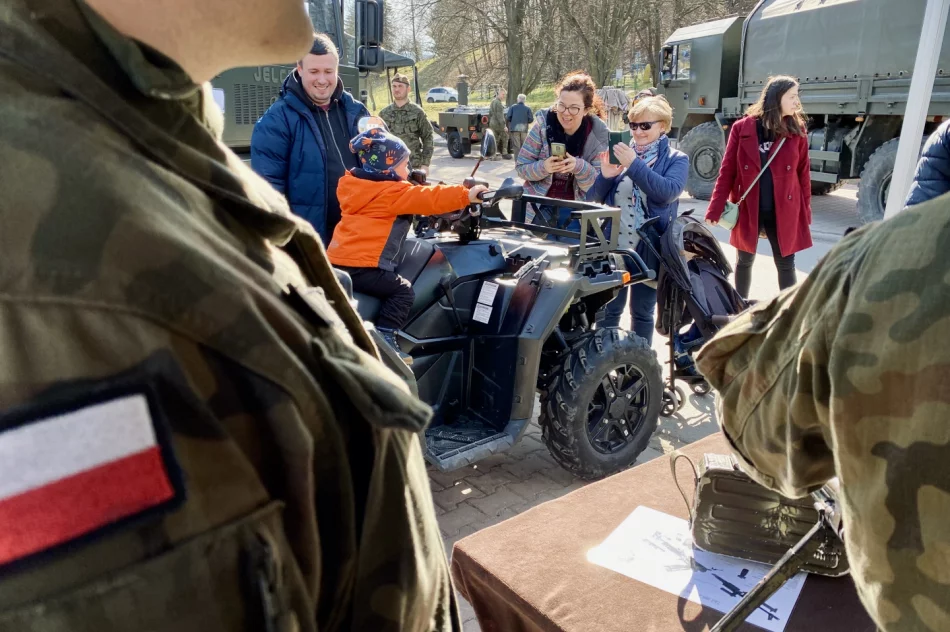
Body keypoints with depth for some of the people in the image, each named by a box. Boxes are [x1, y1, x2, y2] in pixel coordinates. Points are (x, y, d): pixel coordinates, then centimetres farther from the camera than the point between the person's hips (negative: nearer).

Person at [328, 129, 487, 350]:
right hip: (362, 266, -8)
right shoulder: (393, 193, -9)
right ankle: (384, 336, -10)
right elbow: (429, 199, -16)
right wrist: (466, 194, -18)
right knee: (403, 291, -2)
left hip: (337, 261, 9)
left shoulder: (351, 184, 15)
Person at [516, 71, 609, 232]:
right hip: (541, 207, 0)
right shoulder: (543, 124, -10)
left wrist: (580, 167, -27)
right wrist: (543, 167, -25)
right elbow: (521, 168, -5)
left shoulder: (598, 133, -9)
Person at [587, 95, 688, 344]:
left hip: (648, 248, -2)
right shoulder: (621, 153, 7)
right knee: (609, 309, 11)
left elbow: (667, 192, -21)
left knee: (642, 312, 11)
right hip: (614, 245, 3)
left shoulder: (676, 160, -1)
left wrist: (635, 164, -25)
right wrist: (605, 176, -15)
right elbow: (593, 198, 5)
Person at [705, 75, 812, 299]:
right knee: (745, 261, 14)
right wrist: (715, 210, -11)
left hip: (784, 213, 1)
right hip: (748, 211, -1)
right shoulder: (742, 128, -4)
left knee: (786, 265, 5)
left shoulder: (797, 130, 1)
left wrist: (805, 212, 1)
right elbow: (727, 171, -5)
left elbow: (803, 174, 4)